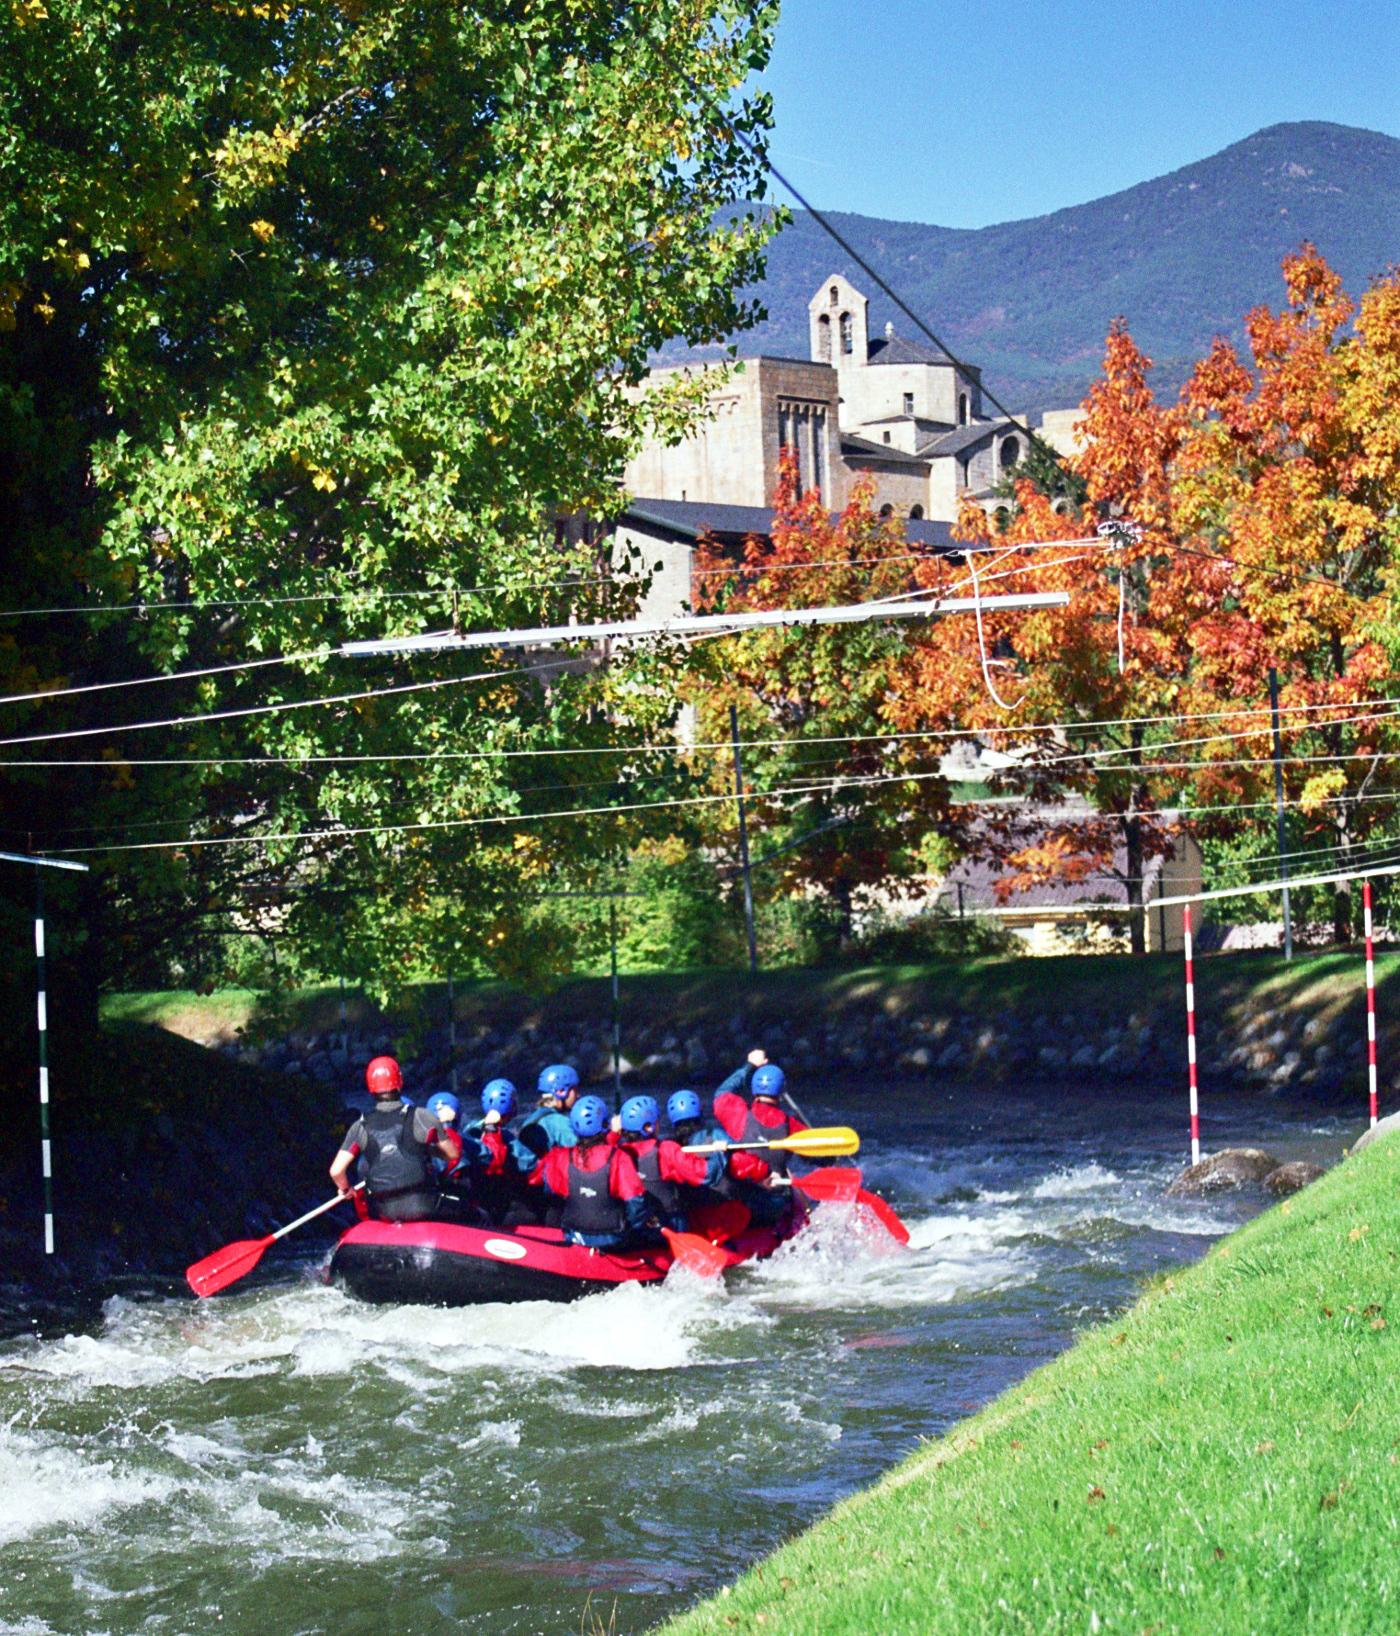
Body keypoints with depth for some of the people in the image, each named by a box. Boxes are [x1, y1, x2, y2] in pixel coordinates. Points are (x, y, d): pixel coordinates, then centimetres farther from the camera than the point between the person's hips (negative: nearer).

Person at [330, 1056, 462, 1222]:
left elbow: (336, 1171, -6)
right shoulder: (421, 1117, -8)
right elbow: (453, 1154, 1)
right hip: (422, 1207, -2)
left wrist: (345, 1189, 15)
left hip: (384, 1213, 3)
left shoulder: (361, 1127, -3)